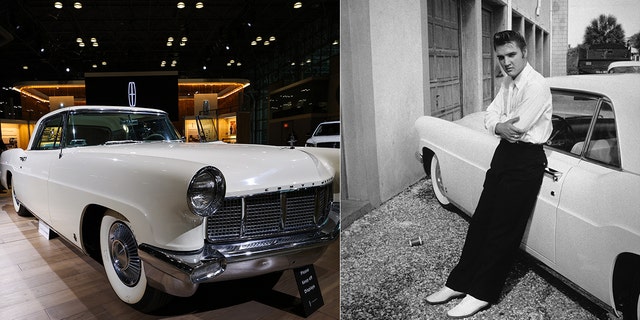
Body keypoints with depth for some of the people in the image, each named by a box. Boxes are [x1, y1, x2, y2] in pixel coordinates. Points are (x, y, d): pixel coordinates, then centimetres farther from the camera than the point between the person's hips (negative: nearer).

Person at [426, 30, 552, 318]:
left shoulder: (536, 86, -17)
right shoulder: (508, 82, 11)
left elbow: (518, 127, -22)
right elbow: (490, 115, 8)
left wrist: (499, 122, -2)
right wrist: (499, 126, -14)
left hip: (526, 159, -9)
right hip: (504, 153, 9)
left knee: (503, 228, -3)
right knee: (481, 219, 9)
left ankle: (482, 294, 9)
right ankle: (459, 283, 18)